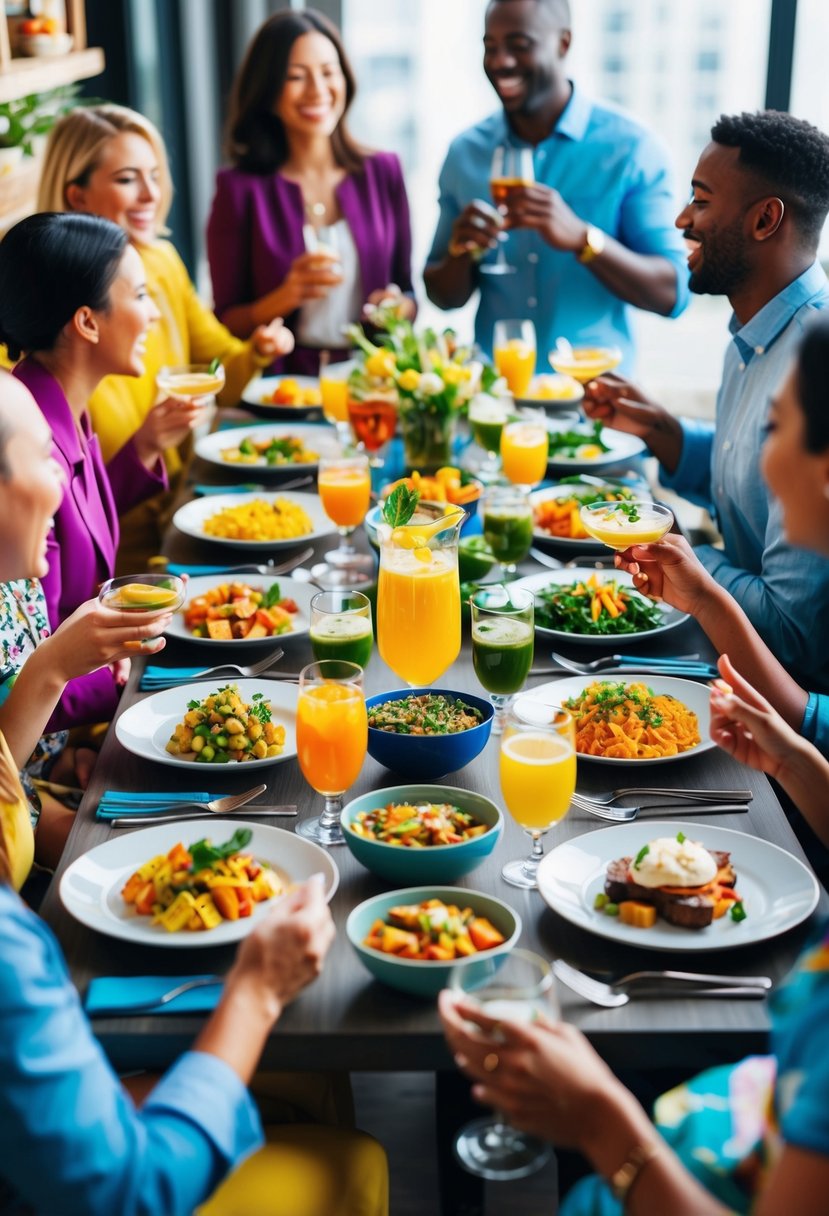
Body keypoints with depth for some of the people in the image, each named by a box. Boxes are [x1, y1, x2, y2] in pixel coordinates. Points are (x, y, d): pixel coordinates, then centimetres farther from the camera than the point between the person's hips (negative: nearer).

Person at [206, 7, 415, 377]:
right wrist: (286, 297, -15)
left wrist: (400, 307, -4)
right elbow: (225, 324, 2)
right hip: (283, 383, -3)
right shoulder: (240, 188, 0)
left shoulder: (382, 172, 9)